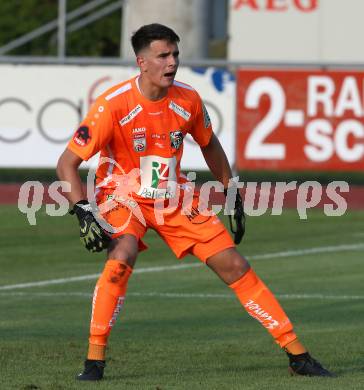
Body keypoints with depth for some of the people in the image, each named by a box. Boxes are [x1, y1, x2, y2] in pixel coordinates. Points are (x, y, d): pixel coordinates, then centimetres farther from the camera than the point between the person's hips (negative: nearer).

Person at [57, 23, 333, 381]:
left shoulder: (187, 100, -8)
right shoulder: (114, 104, -22)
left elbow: (208, 144, 14)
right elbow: (67, 163, -20)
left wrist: (232, 193, 15)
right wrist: (83, 213, -31)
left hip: (175, 198, 4)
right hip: (124, 197, -4)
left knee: (234, 266, -1)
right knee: (121, 257, -34)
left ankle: (297, 355, 7)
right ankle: (94, 360, -24)